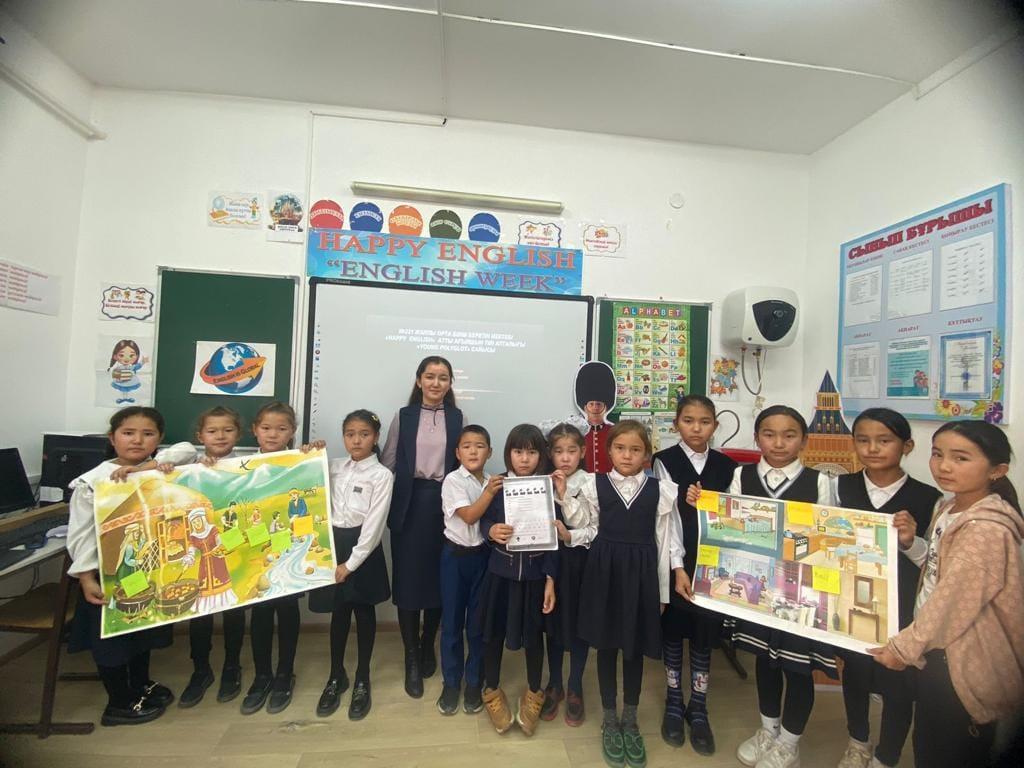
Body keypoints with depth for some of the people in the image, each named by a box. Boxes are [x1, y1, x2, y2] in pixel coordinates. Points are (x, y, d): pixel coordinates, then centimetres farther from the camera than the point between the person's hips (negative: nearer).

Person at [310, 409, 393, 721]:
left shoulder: (382, 475, -11)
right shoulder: (333, 467, 4)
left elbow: (375, 525, -13)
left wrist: (351, 563, -14)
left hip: (363, 549, -3)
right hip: (334, 544, 4)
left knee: (364, 613, 11)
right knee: (339, 613, 15)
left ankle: (362, 680, 30)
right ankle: (336, 676, 36)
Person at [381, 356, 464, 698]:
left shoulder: (457, 418, 5)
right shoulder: (404, 416, 4)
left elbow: (463, 463, 5)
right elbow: (387, 463, 4)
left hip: (444, 504, 1)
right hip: (409, 503, 0)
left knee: (438, 580, 9)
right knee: (408, 580, 4)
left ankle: (428, 646, 33)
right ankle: (412, 659, 20)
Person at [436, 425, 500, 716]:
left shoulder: (493, 482, 2)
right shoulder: (453, 481, -11)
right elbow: (469, 516, -20)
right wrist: (490, 492, -21)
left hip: (483, 555, 3)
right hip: (456, 555, -3)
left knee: (479, 622, 12)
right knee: (452, 622, 9)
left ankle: (475, 683, 29)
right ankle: (451, 683, 27)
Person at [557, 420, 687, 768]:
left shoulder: (660, 489, -2)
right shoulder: (596, 484, -2)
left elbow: (668, 534, 2)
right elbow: (579, 520, 1)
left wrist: (678, 569, 0)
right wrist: (564, 494, -10)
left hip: (641, 571, 0)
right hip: (605, 569, 0)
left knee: (636, 646, 14)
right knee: (606, 645, 12)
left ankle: (630, 720, 35)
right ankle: (609, 720, 32)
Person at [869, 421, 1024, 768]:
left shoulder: (986, 529, -26)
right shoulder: (948, 509, 2)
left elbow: (955, 598, -24)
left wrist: (905, 646, -15)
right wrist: (910, 542, -6)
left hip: (962, 663, -8)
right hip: (938, 649, 8)